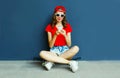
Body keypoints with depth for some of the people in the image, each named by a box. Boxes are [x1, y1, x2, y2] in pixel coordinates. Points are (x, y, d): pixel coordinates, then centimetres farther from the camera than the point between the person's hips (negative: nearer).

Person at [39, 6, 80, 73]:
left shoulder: (67, 26, 5)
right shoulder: (50, 27, 3)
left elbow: (69, 45, 1)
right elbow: (50, 45, -2)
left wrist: (65, 35, -16)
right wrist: (55, 35, -18)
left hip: (65, 51, 1)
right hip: (54, 51, -1)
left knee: (76, 48, -33)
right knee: (42, 53, -33)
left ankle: (52, 61, -27)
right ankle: (70, 62, -32)